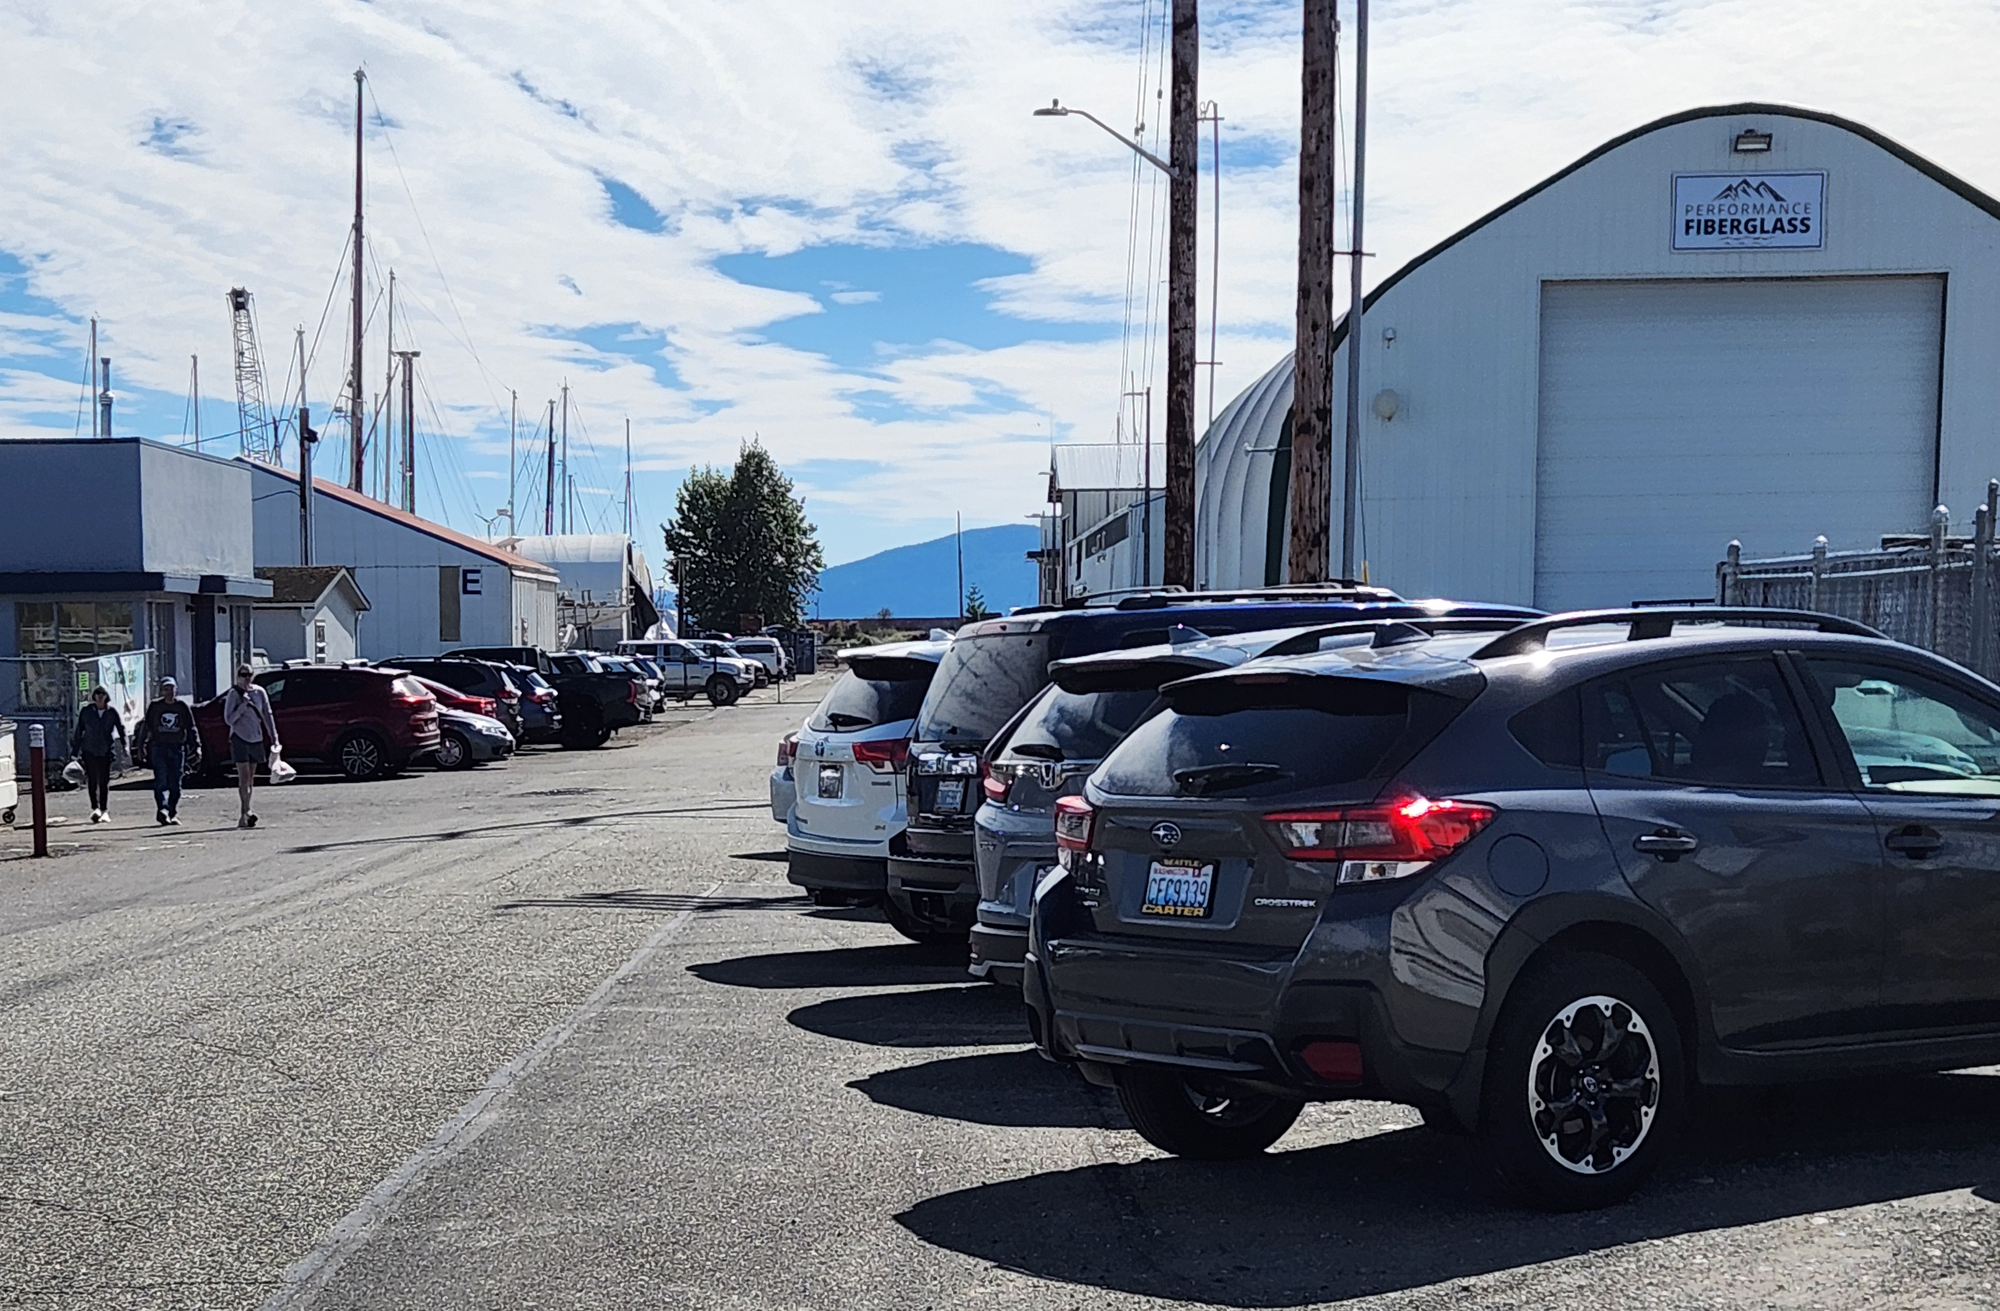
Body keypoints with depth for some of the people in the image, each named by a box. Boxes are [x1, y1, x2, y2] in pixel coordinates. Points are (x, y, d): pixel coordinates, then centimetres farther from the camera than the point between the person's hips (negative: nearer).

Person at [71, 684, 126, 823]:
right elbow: (78, 731, 7)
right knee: (93, 780, -10)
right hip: (89, 750, -1)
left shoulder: (112, 712, 3)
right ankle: (95, 808, -16)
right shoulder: (86, 712, 2)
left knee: (104, 781, 5)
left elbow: (121, 729, 8)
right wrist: (75, 750, 7)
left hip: (106, 751, 1)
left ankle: (104, 810, 11)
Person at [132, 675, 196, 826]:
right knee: (161, 780, -14)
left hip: (177, 748, 1)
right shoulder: (155, 706, 5)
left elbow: (191, 728, 10)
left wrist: (197, 745, 3)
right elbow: (145, 727, 10)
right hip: (158, 747, -1)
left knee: (175, 783, 3)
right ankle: (162, 809, -23)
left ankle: (173, 814, 11)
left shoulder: (183, 707, 7)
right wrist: (140, 746, 6)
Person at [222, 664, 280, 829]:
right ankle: (246, 812, -19)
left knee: (250, 779, 8)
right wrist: (244, 704, -17)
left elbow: (267, 715, 13)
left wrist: (274, 737, 9)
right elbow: (228, 719, -9)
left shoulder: (259, 692, 7)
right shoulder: (234, 694, -5)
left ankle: (244, 815, 15)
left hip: (256, 739, 5)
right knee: (244, 777, -13)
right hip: (239, 738, -5)